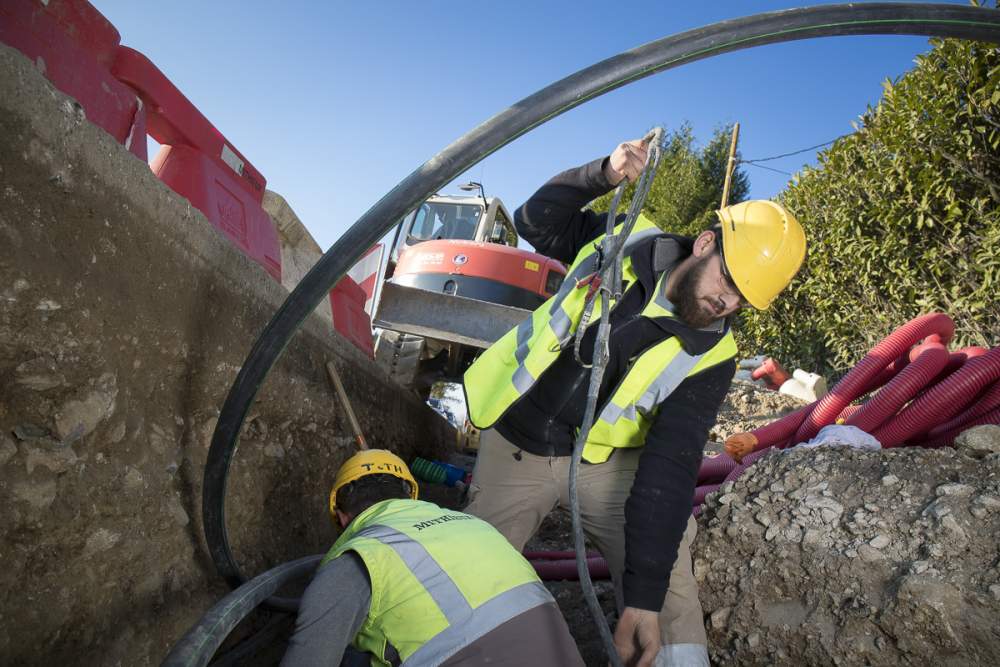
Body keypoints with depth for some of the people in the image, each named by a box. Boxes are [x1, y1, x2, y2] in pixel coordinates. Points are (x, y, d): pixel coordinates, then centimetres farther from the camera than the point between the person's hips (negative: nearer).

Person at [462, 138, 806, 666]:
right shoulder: (625, 241, -10)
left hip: (602, 458, 0)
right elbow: (534, 222, 0)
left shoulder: (710, 357, -14)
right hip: (513, 446, 0)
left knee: (666, 548, -20)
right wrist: (601, 175, -19)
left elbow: (669, 469, -20)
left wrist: (643, 599, -25)